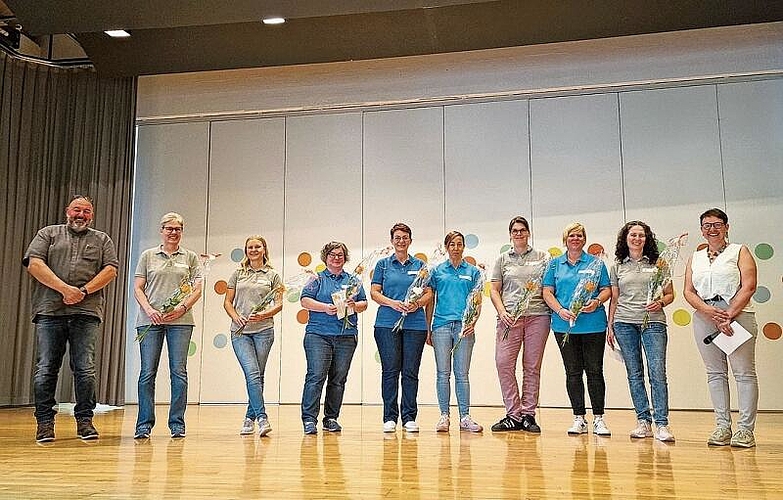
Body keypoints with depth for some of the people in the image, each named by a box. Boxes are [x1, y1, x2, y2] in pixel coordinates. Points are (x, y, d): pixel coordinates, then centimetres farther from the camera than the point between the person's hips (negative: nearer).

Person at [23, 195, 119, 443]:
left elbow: (110, 270, 6)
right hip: (49, 311, 0)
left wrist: (83, 291, -7)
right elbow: (34, 264, 1)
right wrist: (64, 289, -10)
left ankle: (85, 420, 5)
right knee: (46, 368, -1)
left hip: (86, 313, 0)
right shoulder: (48, 234, 15)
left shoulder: (102, 240, 18)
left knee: (85, 369, -2)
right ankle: (44, 422, 7)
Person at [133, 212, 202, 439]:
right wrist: (149, 310, -8)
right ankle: (144, 425, 6)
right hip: (150, 320, 0)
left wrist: (182, 307, -8)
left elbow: (197, 289, 8)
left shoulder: (190, 257, 12)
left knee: (179, 372, -1)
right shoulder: (148, 256, 12)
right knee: (148, 372, -1)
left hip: (180, 320, 0)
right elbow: (138, 288, 8)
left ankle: (177, 424, 5)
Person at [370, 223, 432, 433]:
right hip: (387, 323, -1)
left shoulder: (419, 265, 13)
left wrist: (418, 303, -10)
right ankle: (390, 418, 5)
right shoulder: (383, 264, 10)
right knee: (390, 370, -2)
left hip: (415, 324, 1)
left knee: (411, 372, 2)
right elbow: (374, 292, 4)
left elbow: (428, 293, 10)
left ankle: (409, 417, 9)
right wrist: (392, 303, -12)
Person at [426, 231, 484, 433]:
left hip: (463, 326, 0)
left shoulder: (473, 271, 9)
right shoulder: (437, 271, 9)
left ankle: (465, 417, 7)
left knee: (462, 373, 3)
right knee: (443, 373, 2)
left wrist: (473, 321, -10)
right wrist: (428, 329, 6)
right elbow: (430, 301, 10)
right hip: (441, 325, 0)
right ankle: (444, 416, 8)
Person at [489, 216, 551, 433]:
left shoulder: (542, 257, 12)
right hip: (509, 316, 1)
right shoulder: (502, 259, 14)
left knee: (532, 367, 2)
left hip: (537, 315, 0)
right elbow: (494, 290, 11)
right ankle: (513, 415, 0)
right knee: (503, 363, -8)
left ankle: (528, 415, 10)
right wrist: (502, 312, -4)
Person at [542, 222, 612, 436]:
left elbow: (607, 289, 7)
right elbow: (547, 292, 6)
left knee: (594, 370, 0)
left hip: (593, 324, -1)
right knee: (573, 372, 5)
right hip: (564, 325, 1)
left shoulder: (595, 263, 8)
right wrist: (560, 310, -11)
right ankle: (579, 418, 12)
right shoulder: (555, 264, 10)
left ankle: (599, 419, 7)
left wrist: (596, 301, -14)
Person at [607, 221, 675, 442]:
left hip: (653, 322, -2)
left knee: (657, 372, -11)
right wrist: (610, 326, 8)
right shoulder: (617, 266, 12)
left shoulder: (657, 263, 7)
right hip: (624, 323, 2)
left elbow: (670, 294, 9)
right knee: (634, 373, 4)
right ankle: (643, 421, 11)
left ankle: (661, 424, -8)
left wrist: (660, 303, -12)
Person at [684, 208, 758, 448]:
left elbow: (749, 286, -5)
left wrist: (729, 316, -15)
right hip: (704, 318, 4)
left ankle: (746, 429, 0)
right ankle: (722, 426, 10)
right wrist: (709, 311, -11)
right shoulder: (695, 258, 16)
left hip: (737, 315, -4)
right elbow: (688, 291, 7)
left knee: (744, 372, -4)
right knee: (715, 373, 5)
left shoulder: (739, 252, 6)